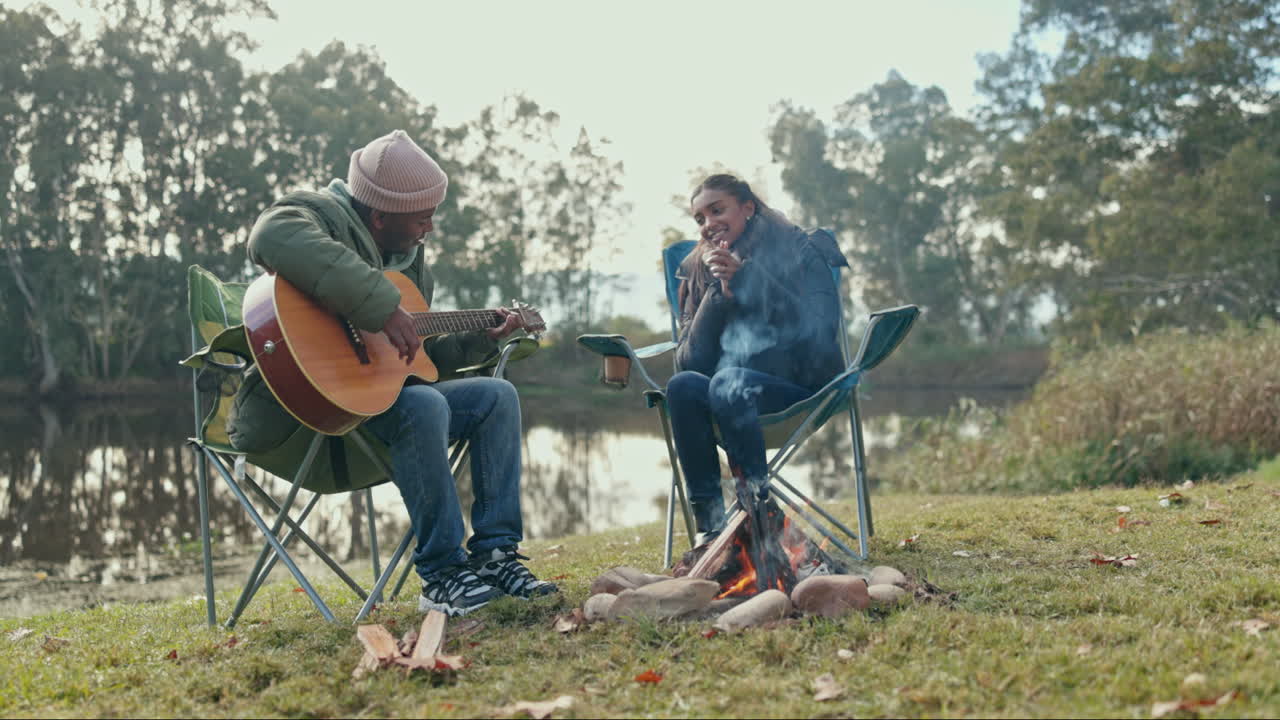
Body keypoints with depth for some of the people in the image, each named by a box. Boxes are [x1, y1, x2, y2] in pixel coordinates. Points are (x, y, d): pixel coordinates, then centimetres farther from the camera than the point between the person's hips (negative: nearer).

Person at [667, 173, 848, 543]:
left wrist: (746, 278, -13)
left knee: (729, 382, -34)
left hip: (798, 386, -4)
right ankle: (709, 524, -28)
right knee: (682, 386, -29)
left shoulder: (800, 251, 4)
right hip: (732, 388, 4)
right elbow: (690, 360, 4)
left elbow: (821, 329, -12)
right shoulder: (698, 271, 15)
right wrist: (720, 292, -8)